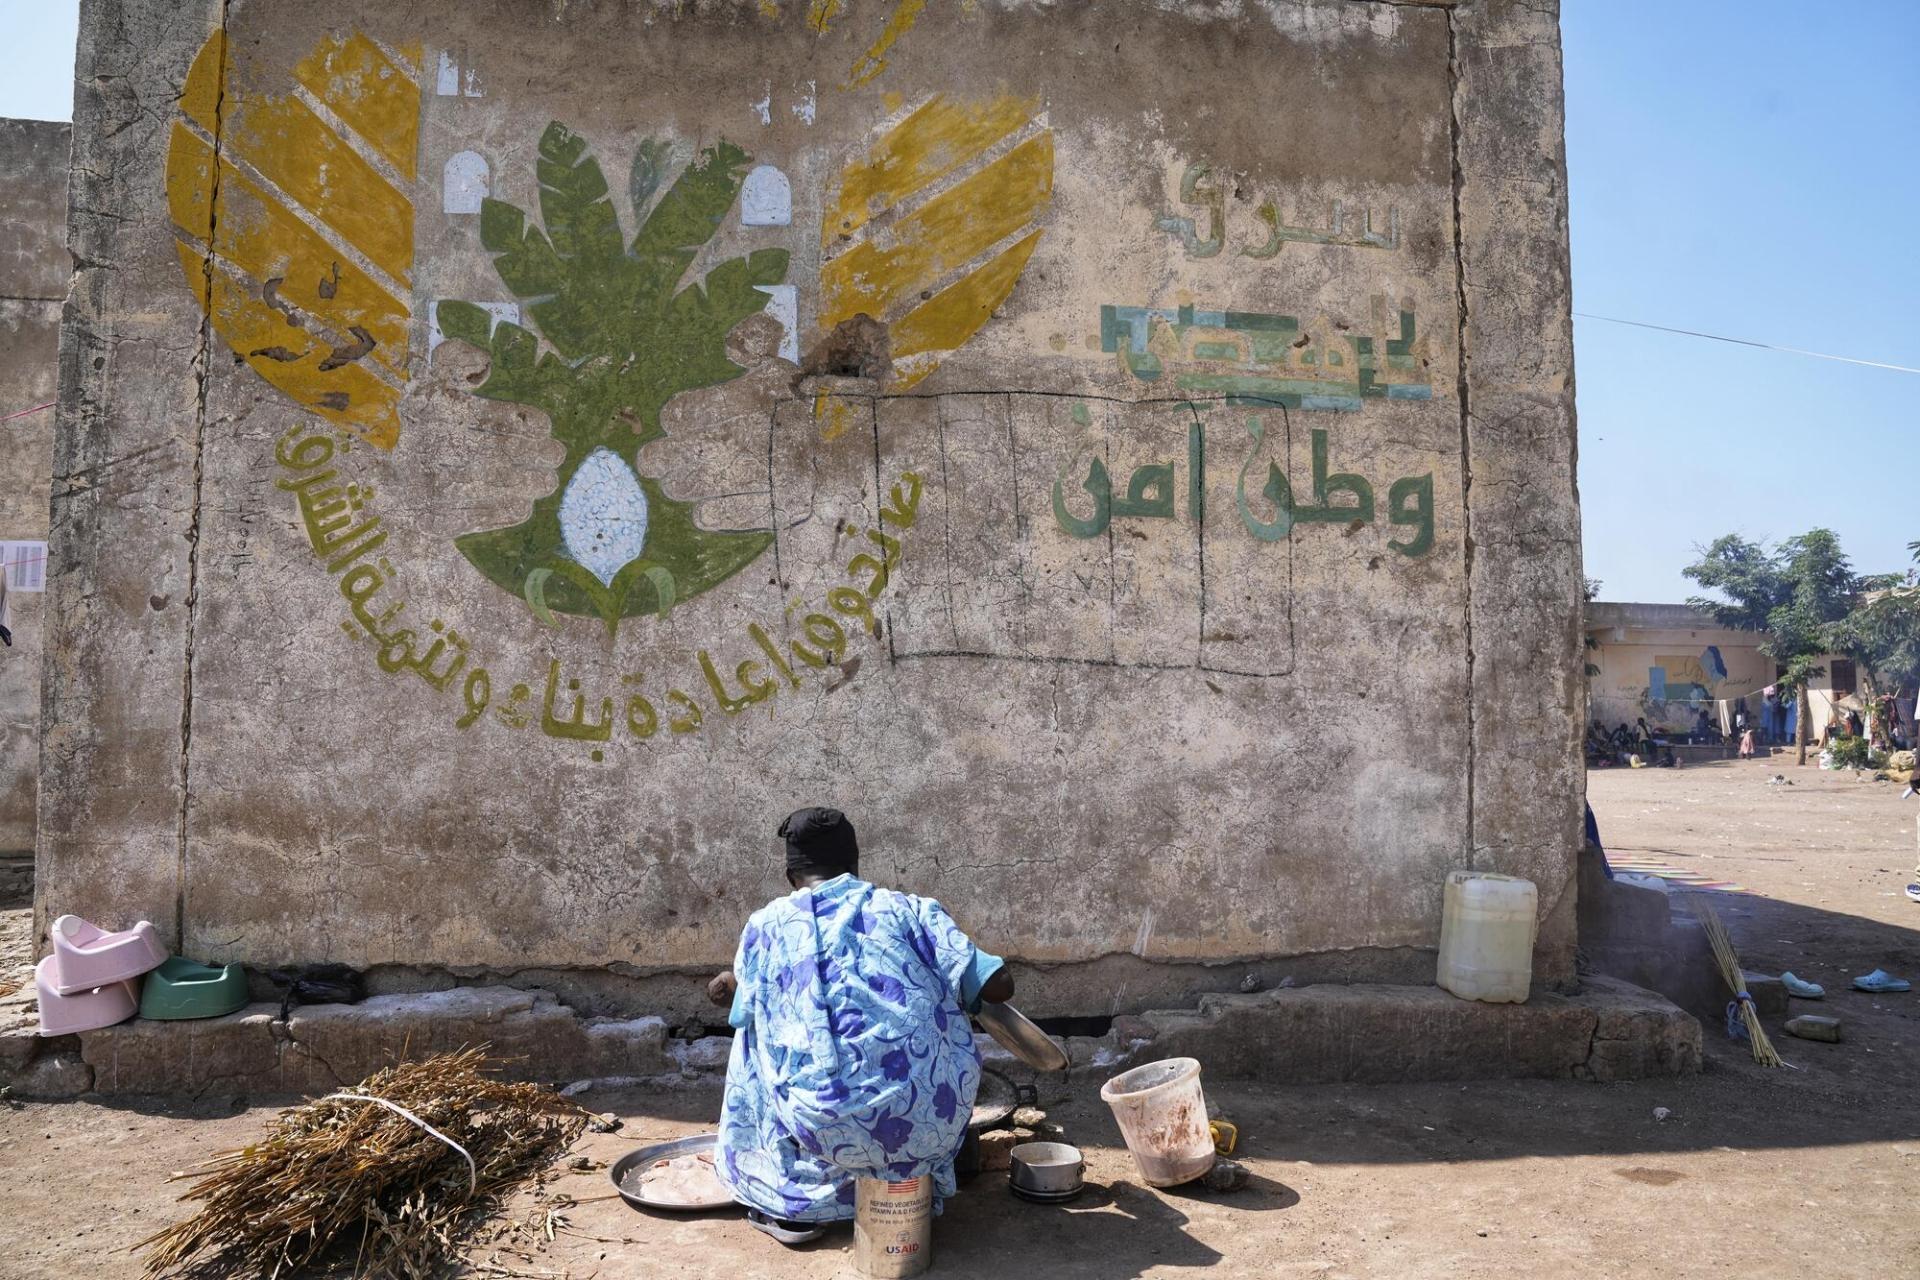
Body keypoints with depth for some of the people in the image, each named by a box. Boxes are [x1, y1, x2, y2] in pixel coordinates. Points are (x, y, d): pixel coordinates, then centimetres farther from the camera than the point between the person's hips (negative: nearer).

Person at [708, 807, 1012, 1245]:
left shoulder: (768, 923, 9)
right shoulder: (909, 909, 8)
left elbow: (742, 1006, 26)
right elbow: (999, 985, 3)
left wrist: (728, 986, 50)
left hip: (830, 1128, 0)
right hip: (929, 1124, 1)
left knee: (756, 1028, 28)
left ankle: (791, 1205, 28)